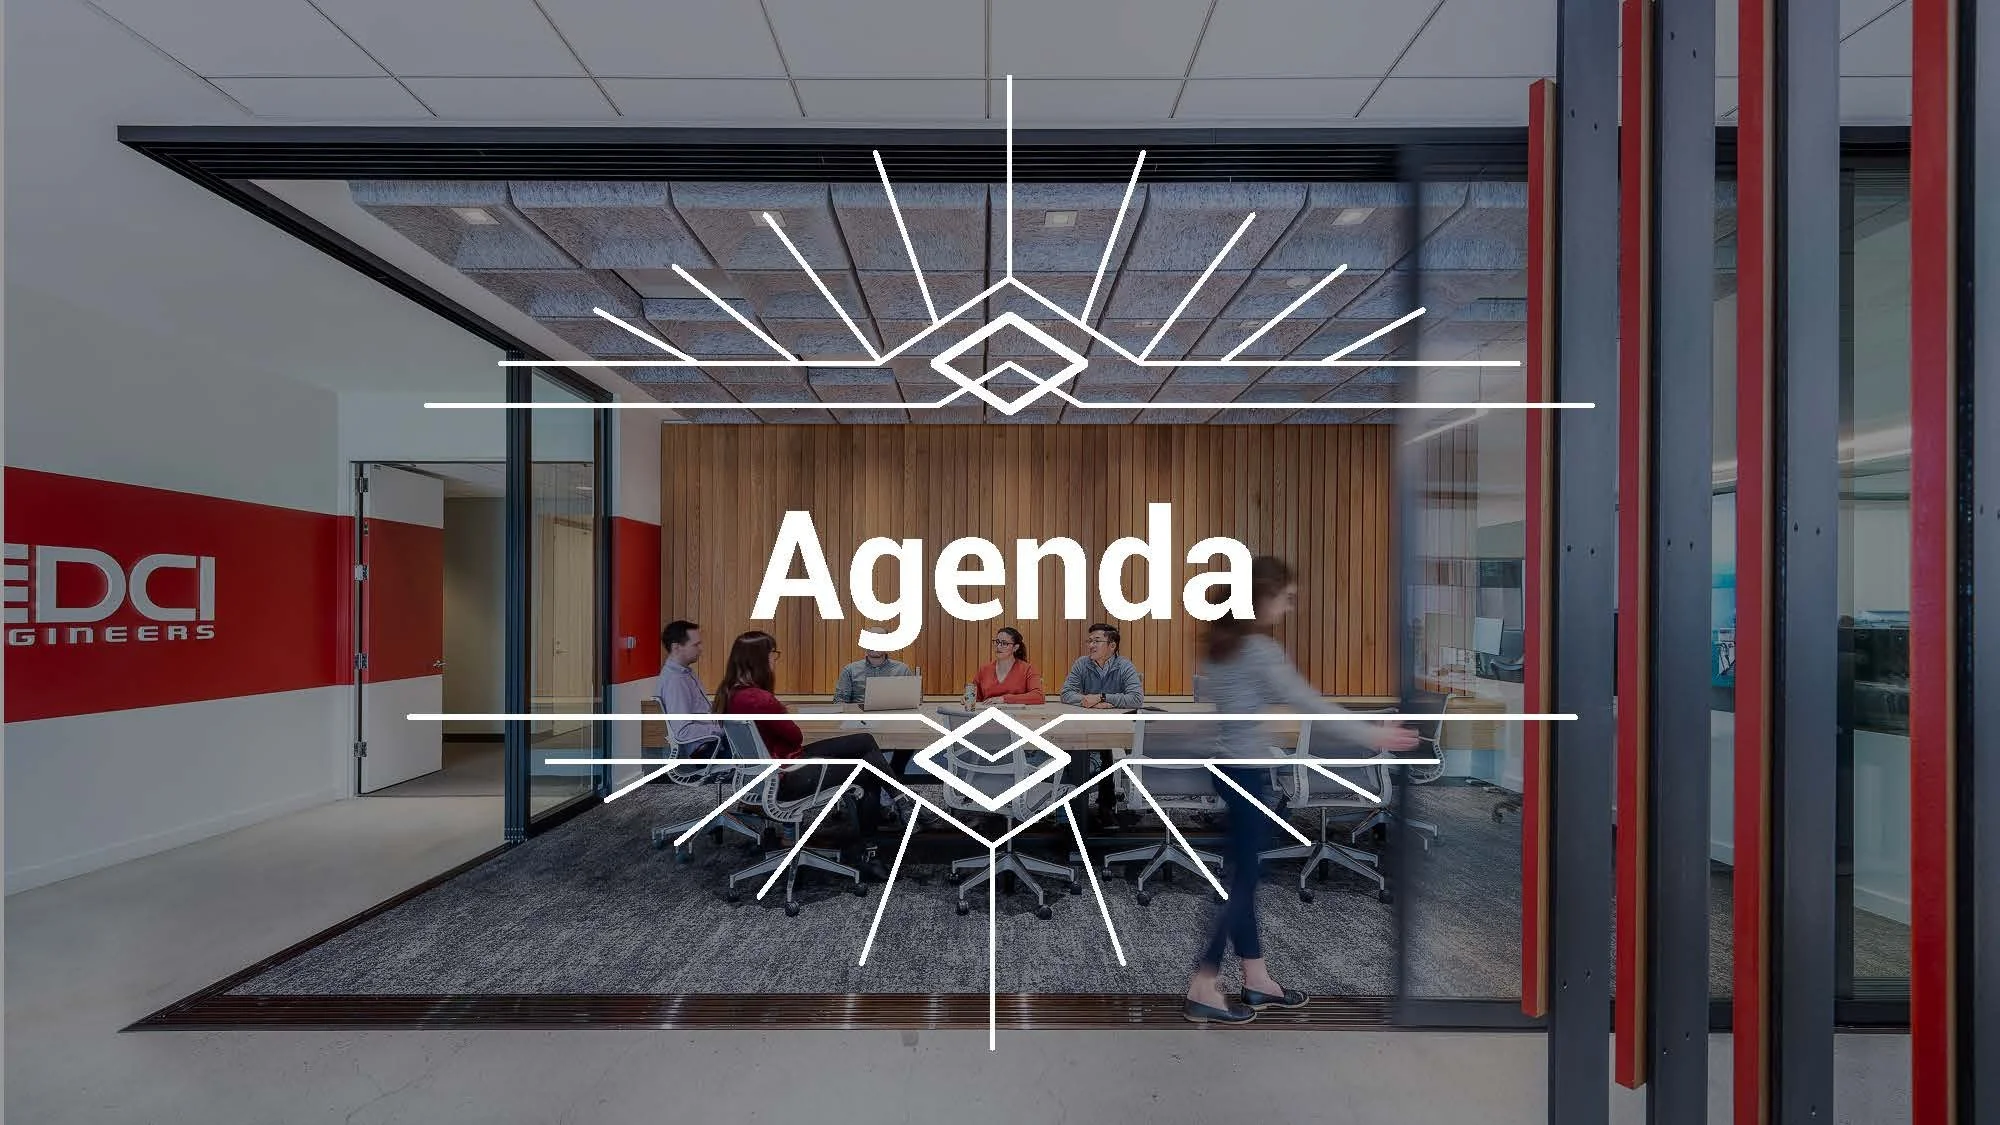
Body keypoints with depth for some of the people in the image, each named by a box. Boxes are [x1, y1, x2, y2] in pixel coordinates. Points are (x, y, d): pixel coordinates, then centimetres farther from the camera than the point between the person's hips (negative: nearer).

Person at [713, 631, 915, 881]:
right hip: (785, 779, -10)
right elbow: (796, 737, -12)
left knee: (865, 742, 9)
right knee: (870, 767, 0)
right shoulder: (759, 700, -31)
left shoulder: (730, 692, -1)